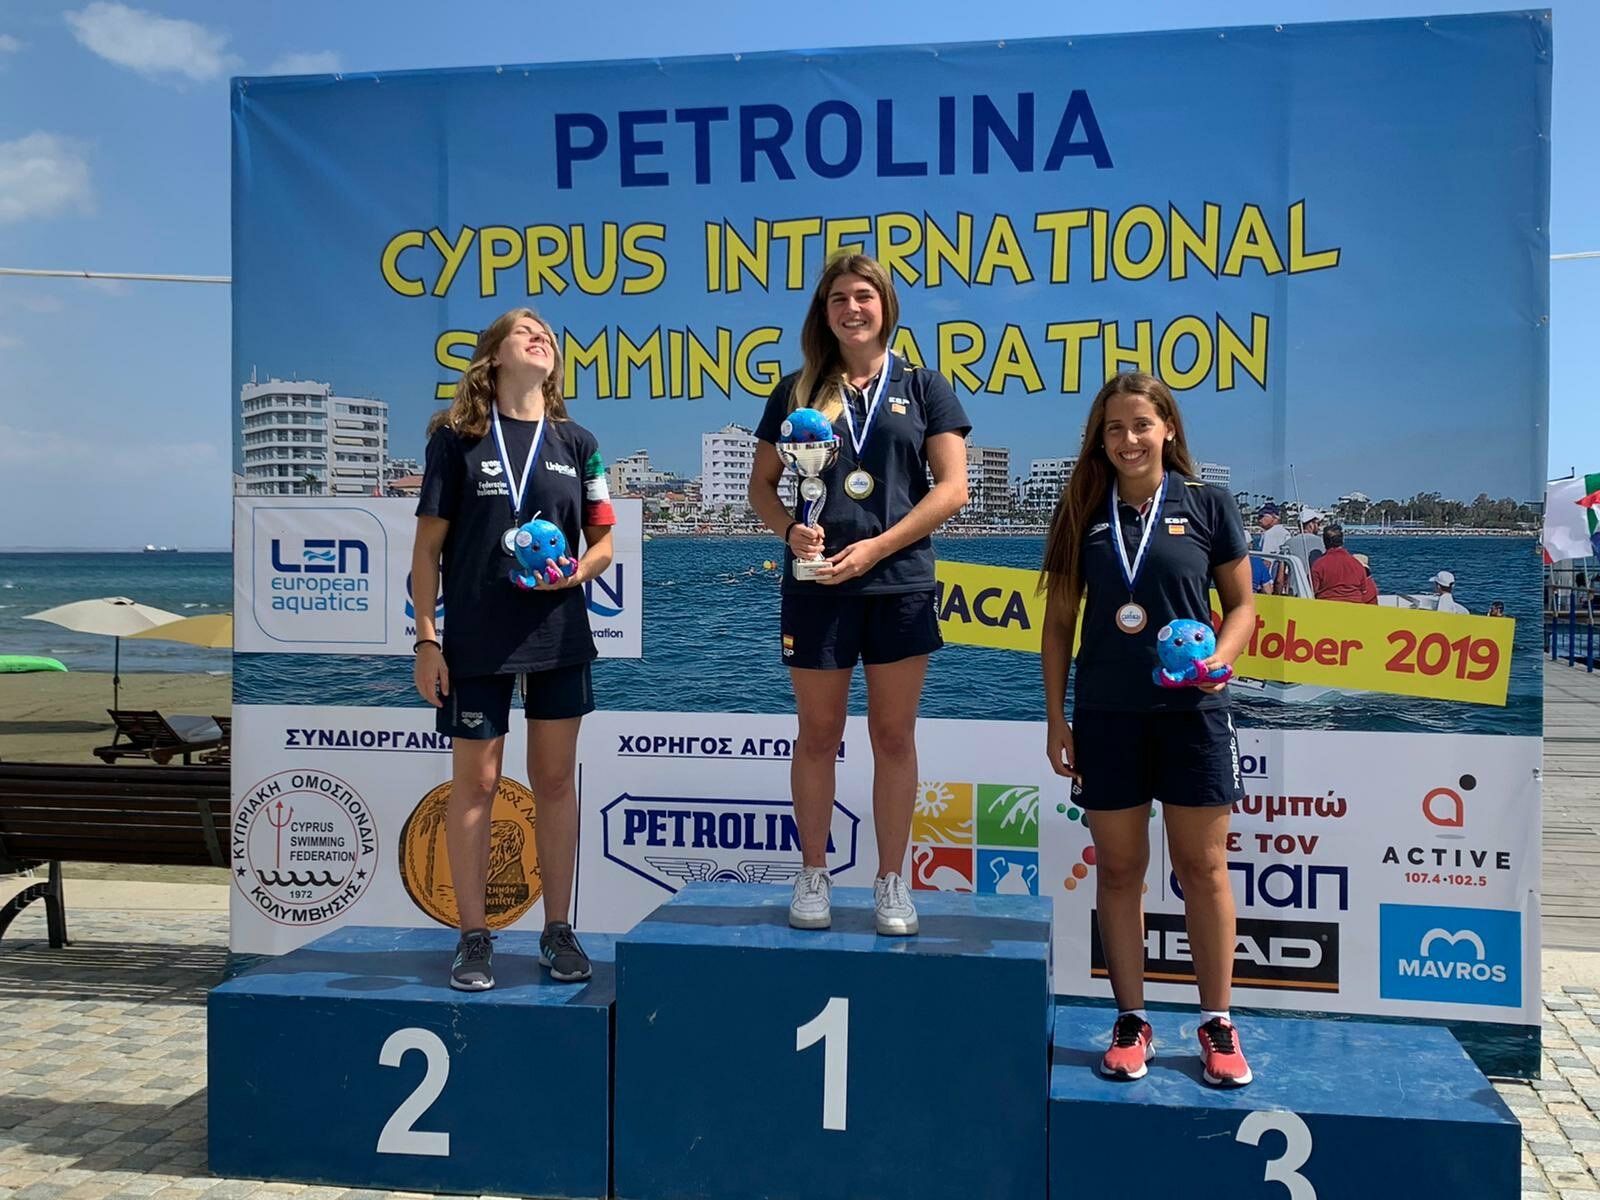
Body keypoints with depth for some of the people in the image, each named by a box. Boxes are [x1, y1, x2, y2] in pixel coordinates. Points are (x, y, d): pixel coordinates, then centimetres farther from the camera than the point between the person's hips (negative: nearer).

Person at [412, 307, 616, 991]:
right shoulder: (457, 437, 0)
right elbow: (429, 544, 0)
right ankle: (474, 936, 15)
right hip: (477, 639, -2)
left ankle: (557, 931, 19)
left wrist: (580, 569, -11)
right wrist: (426, 637, -5)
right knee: (475, 781, 3)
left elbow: (603, 540, 11)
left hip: (560, 633, 3)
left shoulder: (575, 442, 7)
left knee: (555, 779, 8)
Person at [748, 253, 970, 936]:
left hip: (900, 584, -1)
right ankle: (813, 875, 20)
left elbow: (951, 487, -1)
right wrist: (790, 530, -12)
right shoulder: (797, 391, 9)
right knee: (818, 734, 7)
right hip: (815, 584, 1)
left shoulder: (922, 387, 6)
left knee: (894, 736, 5)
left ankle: (891, 881, 16)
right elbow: (762, 485, 10)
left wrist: (876, 547, -11)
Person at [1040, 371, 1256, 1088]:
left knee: (1203, 868, 5)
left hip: (1192, 711, -1)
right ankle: (1131, 1021, 20)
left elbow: (1241, 602, 6)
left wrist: (1221, 658, -14)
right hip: (1106, 715, 2)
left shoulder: (1206, 504, 1)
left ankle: (1217, 1024, 18)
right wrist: (1055, 716, 3)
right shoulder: (1083, 513, 5)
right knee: (1118, 869, 7)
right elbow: (1059, 620, 7)